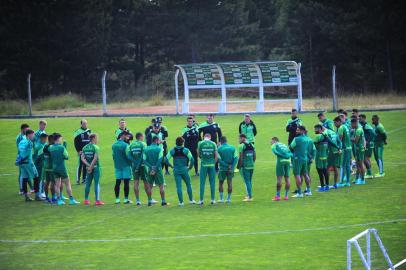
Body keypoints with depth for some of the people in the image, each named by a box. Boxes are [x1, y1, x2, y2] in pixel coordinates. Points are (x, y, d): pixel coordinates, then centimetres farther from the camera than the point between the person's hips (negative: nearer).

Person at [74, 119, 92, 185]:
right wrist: (78, 151, -12)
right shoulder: (78, 132, -4)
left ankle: (84, 179, 14)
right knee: (80, 165, -7)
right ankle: (78, 179, -5)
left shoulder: (89, 131, 11)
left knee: (86, 166, 7)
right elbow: (76, 142, -5)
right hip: (81, 152, -5)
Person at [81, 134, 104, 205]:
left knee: (88, 184, 13)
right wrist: (91, 166, -14)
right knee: (97, 183, -1)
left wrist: (88, 165, -6)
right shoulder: (96, 147, -11)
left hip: (89, 167, 5)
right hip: (96, 167, -5)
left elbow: (82, 158, 0)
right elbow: (95, 158, -19)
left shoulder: (85, 148, 7)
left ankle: (86, 200, 17)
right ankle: (97, 200, -4)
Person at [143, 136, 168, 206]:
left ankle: (149, 201, 12)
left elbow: (144, 160, -3)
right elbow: (160, 160, -14)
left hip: (149, 169, 3)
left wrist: (151, 167, -10)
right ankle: (163, 201, 4)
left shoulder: (146, 149, 5)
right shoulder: (159, 149, -6)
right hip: (158, 170, -3)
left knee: (149, 186, 12)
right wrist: (155, 168, -12)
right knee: (161, 186, 4)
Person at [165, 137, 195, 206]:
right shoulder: (185, 150, -6)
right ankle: (191, 200, 18)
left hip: (176, 170, 1)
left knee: (178, 186, 4)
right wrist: (190, 167, 5)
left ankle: (181, 202, 4)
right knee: (188, 184, 15)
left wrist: (171, 166, 9)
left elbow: (166, 159, -3)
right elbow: (192, 159, -10)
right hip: (184, 169, -1)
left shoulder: (172, 150, -1)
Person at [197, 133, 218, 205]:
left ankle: (201, 200, 5)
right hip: (211, 165, 1)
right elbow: (216, 156, -1)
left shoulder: (200, 143, -3)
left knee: (202, 183, 5)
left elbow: (198, 154, 6)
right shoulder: (213, 144, 0)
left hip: (203, 165, -1)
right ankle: (213, 199, 10)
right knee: (212, 182, 9)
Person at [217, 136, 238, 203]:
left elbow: (219, 159, -13)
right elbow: (236, 158, -5)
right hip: (230, 169, 3)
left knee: (221, 183, 9)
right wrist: (232, 167, -10)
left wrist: (227, 165, -12)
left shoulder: (219, 149, -5)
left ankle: (221, 198, 4)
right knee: (229, 183, 8)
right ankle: (229, 199, 10)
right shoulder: (232, 148, 3)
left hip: (222, 168, -3)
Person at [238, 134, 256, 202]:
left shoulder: (242, 146, -10)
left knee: (247, 181, -3)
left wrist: (239, 166, -6)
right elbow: (255, 156, 13)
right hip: (251, 166, 7)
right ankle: (249, 195, 25)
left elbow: (240, 157, -13)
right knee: (250, 181, 17)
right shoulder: (252, 145, 11)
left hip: (245, 166, -7)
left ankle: (250, 197, -5)